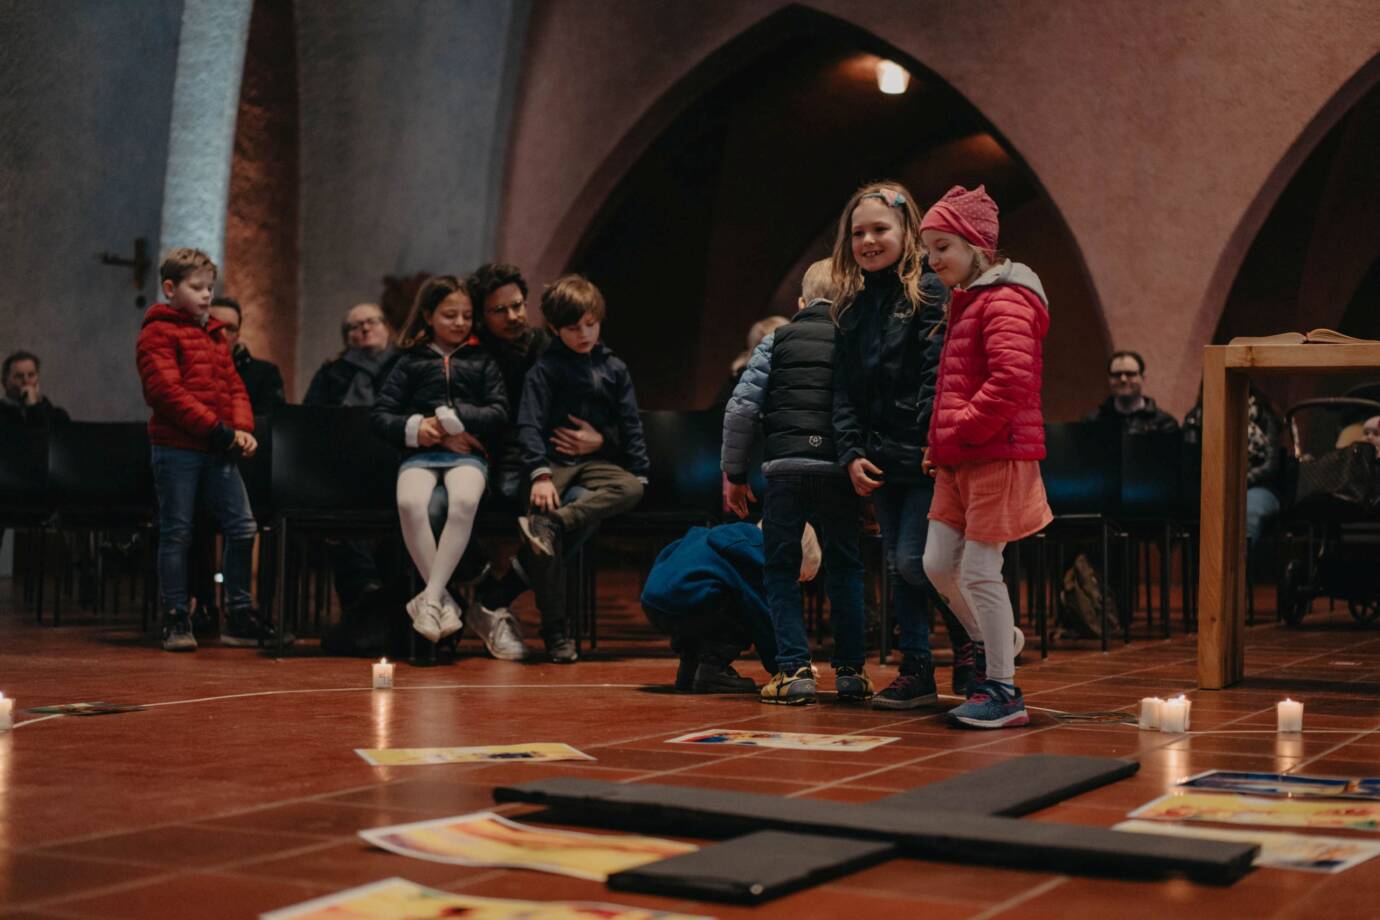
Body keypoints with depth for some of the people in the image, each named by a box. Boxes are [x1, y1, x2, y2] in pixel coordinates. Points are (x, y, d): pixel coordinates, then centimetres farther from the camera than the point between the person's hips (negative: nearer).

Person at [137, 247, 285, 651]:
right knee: (176, 533, 1)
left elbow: (235, 386, 17)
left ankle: (239, 616, 11)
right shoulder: (158, 333, -5)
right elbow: (166, 390, -15)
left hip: (217, 450, 7)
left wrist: (241, 428, -2)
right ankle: (175, 620, 8)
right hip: (177, 448, -7)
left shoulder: (215, 335, 19)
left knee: (243, 527, 3)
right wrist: (216, 428, -18)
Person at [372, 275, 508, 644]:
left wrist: (453, 420, -5)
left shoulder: (482, 361, 18)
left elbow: (499, 413, 7)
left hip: (467, 453, 0)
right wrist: (415, 429, -7)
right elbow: (380, 415, 12)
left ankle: (430, 598, -31)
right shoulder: (410, 362, 17)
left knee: (464, 502, -36)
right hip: (421, 453, 0)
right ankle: (444, 600, -26)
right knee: (410, 503, -34)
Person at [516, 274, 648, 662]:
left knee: (631, 489, -32)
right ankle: (556, 632, -19)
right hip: (556, 460, -3)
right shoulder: (545, 368, 2)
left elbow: (631, 425, 13)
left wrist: (640, 472, 2)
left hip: (600, 461, 3)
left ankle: (550, 525, -41)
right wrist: (540, 474, -20)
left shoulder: (613, 368, 13)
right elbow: (530, 425, -6)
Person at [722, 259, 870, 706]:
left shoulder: (779, 339, 9)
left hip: (786, 465, -1)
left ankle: (794, 670, 2)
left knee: (781, 569, 9)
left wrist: (734, 473, 6)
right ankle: (850, 671, 13)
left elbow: (742, 407, 2)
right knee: (845, 569, 14)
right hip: (840, 468, 1)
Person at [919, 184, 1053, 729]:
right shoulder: (965, 301, 19)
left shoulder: (1006, 300, -13)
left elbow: (1011, 381, -25)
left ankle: (1004, 694, 3)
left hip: (997, 457, -9)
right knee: (938, 564, 9)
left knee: (979, 571, -6)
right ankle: (995, 645, 29)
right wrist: (941, 442, 14)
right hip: (958, 460, 9)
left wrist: (959, 432, -18)